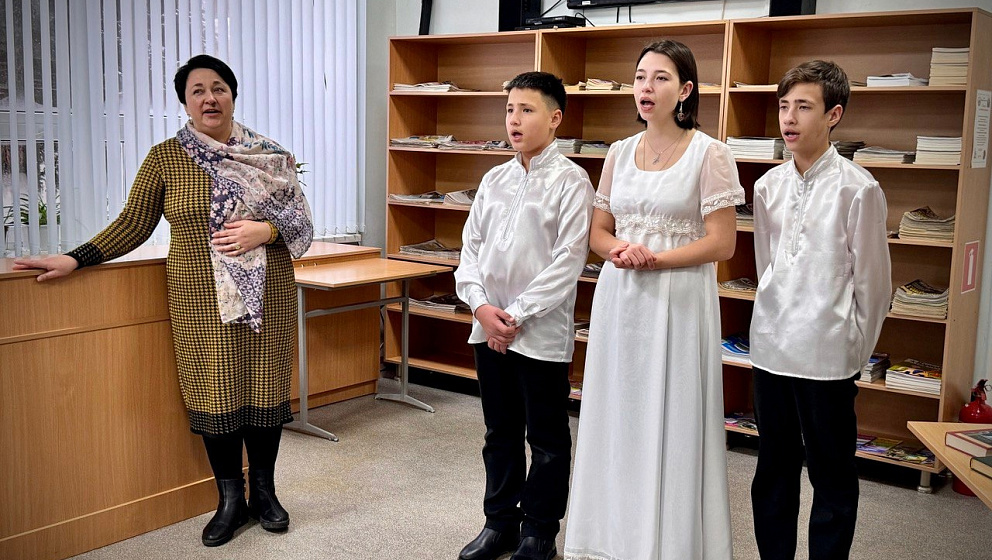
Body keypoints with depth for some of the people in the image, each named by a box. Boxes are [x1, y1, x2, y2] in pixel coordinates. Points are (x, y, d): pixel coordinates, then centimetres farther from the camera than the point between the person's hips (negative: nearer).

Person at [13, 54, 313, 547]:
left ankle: (263, 491, 24)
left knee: (265, 389, 6)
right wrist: (75, 259, -3)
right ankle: (230, 500, 19)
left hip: (267, 295, 1)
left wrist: (263, 230, -14)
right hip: (202, 300, -1)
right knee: (214, 392, 2)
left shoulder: (270, 155, 4)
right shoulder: (165, 158, 2)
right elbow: (132, 225, 4)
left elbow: (300, 222, 6)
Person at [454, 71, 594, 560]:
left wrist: (516, 314, -14)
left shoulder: (570, 181, -8)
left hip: (541, 332, -5)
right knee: (500, 433, 17)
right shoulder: (494, 179, 9)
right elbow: (471, 246, 9)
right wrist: (481, 305, -6)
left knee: (546, 440, 9)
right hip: (489, 329, 6)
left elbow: (568, 262, -14)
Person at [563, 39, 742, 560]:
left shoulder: (709, 154, -5)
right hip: (618, 298, 5)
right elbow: (598, 231, 13)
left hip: (678, 301, -5)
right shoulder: (620, 153, 9)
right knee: (616, 415, 10)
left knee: (669, 420, 1)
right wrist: (619, 250, -9)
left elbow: (721, 243, -9)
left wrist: (655, 259, -16)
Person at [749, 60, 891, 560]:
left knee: (832, 479, 8)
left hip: (827, 355, -5)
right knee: (773, 472, 16)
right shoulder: (769, 186, 5)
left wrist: (856, 352, -1)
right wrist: (777, 321, 14)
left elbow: (873, 283, -5)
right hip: (771, 349, 5)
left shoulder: (857, 189, -10)